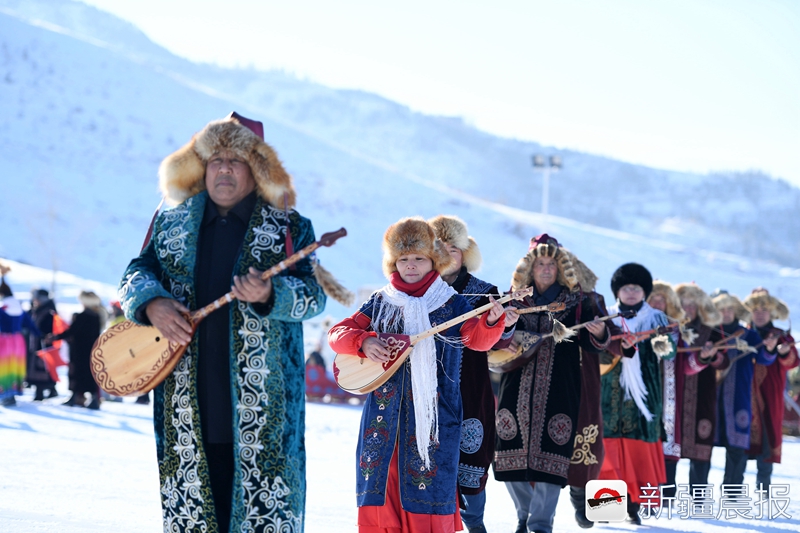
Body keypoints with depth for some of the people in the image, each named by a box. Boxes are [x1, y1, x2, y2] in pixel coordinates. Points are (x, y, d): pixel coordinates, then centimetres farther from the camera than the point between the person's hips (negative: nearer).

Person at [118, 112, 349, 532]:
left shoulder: (288, 228, 5)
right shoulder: (172, 224, 15)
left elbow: (312, 295, -4)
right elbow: (138, 272, 15)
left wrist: (268, 295, -25)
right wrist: (152, 303, -8)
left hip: (262, 401, -3)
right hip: (188, 400, 3)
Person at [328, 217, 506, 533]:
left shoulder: (451, 304, 3)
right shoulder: (380, 302, 9)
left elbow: (477, 339, -12)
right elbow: (338, 333, 7)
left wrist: (491, 321, -34)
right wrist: (363, 342, -14)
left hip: (433, 411, -3)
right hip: (383, 410, 3)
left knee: (427, 480, -5)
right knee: (379, 478, 3)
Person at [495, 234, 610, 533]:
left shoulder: (577, 301, 5)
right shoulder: (515, 299, 10)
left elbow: (592, 346, 2)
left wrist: (599, 334, -20)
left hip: (559, 389, -2)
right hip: (518, 388, 2)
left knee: (550, 455, -8)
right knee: (512, 452, 1)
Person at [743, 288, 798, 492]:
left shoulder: (781, 337, 5)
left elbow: (792, 362, -10)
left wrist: (785, 353, -31)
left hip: (769, 397, -1)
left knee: (767, 439, -2)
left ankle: (763, 487, 6)